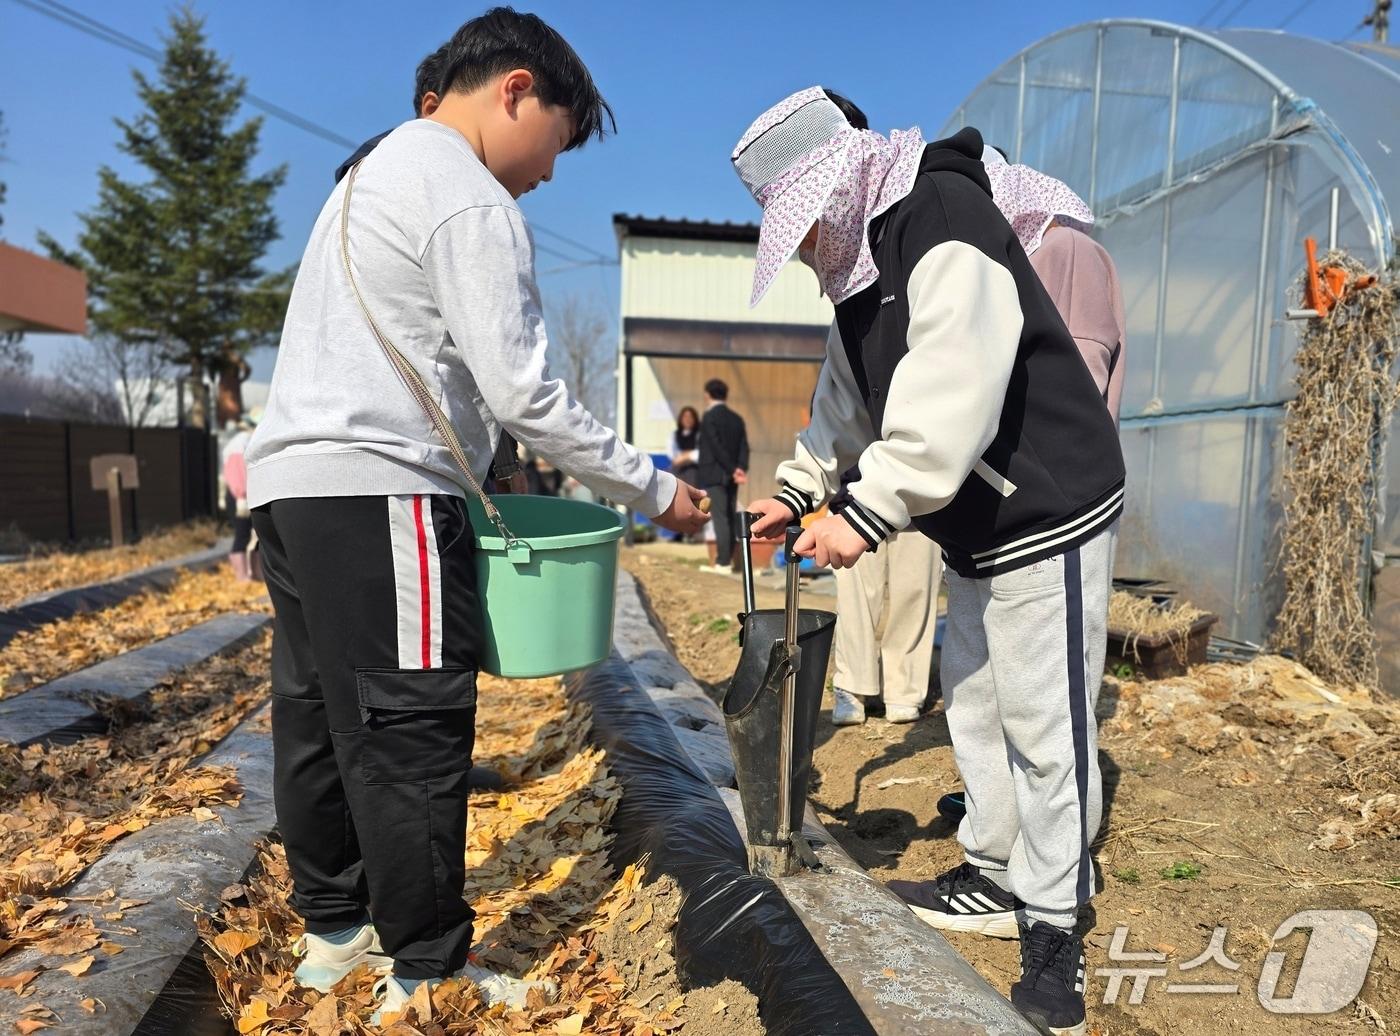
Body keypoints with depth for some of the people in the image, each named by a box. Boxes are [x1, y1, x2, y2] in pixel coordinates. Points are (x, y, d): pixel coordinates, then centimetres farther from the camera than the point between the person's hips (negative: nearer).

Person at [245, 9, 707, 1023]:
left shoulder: (377, 171, 24)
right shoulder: (473, 201, -8)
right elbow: (523, 391, -14)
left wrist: (476, 465, 19)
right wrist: (653, 489, -7)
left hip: (291, 481, 11)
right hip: (376, 494, -10)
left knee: (322, 719, 15)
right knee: (411, 735, -4)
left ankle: (336, 929, 29)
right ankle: (426, 974, 7)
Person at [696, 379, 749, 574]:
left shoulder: (709, 417, -9)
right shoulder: (737, 419, 11)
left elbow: (717, 448, -16)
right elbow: (744, 447, 3)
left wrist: (732, 470, -12)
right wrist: (741, 469, -7)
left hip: (713, 475, -7)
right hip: (731, 477, 7)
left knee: (720, 519, -7)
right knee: (729, 518, 11)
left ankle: (723, 562, -7)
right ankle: (727, 559, 16)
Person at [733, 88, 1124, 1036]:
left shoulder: (943, 225, -20)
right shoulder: (860, 262, 11)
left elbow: (950, 399, -31)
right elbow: (850, 398, 14)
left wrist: (866, 514, -30)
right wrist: (797, 491, 5)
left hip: (1048, 514, -10)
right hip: (979, 528, 10)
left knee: (1044, 725, -2)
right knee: (973, 703, 16)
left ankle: (1054, 933, 14)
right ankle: (995, 879, 32)